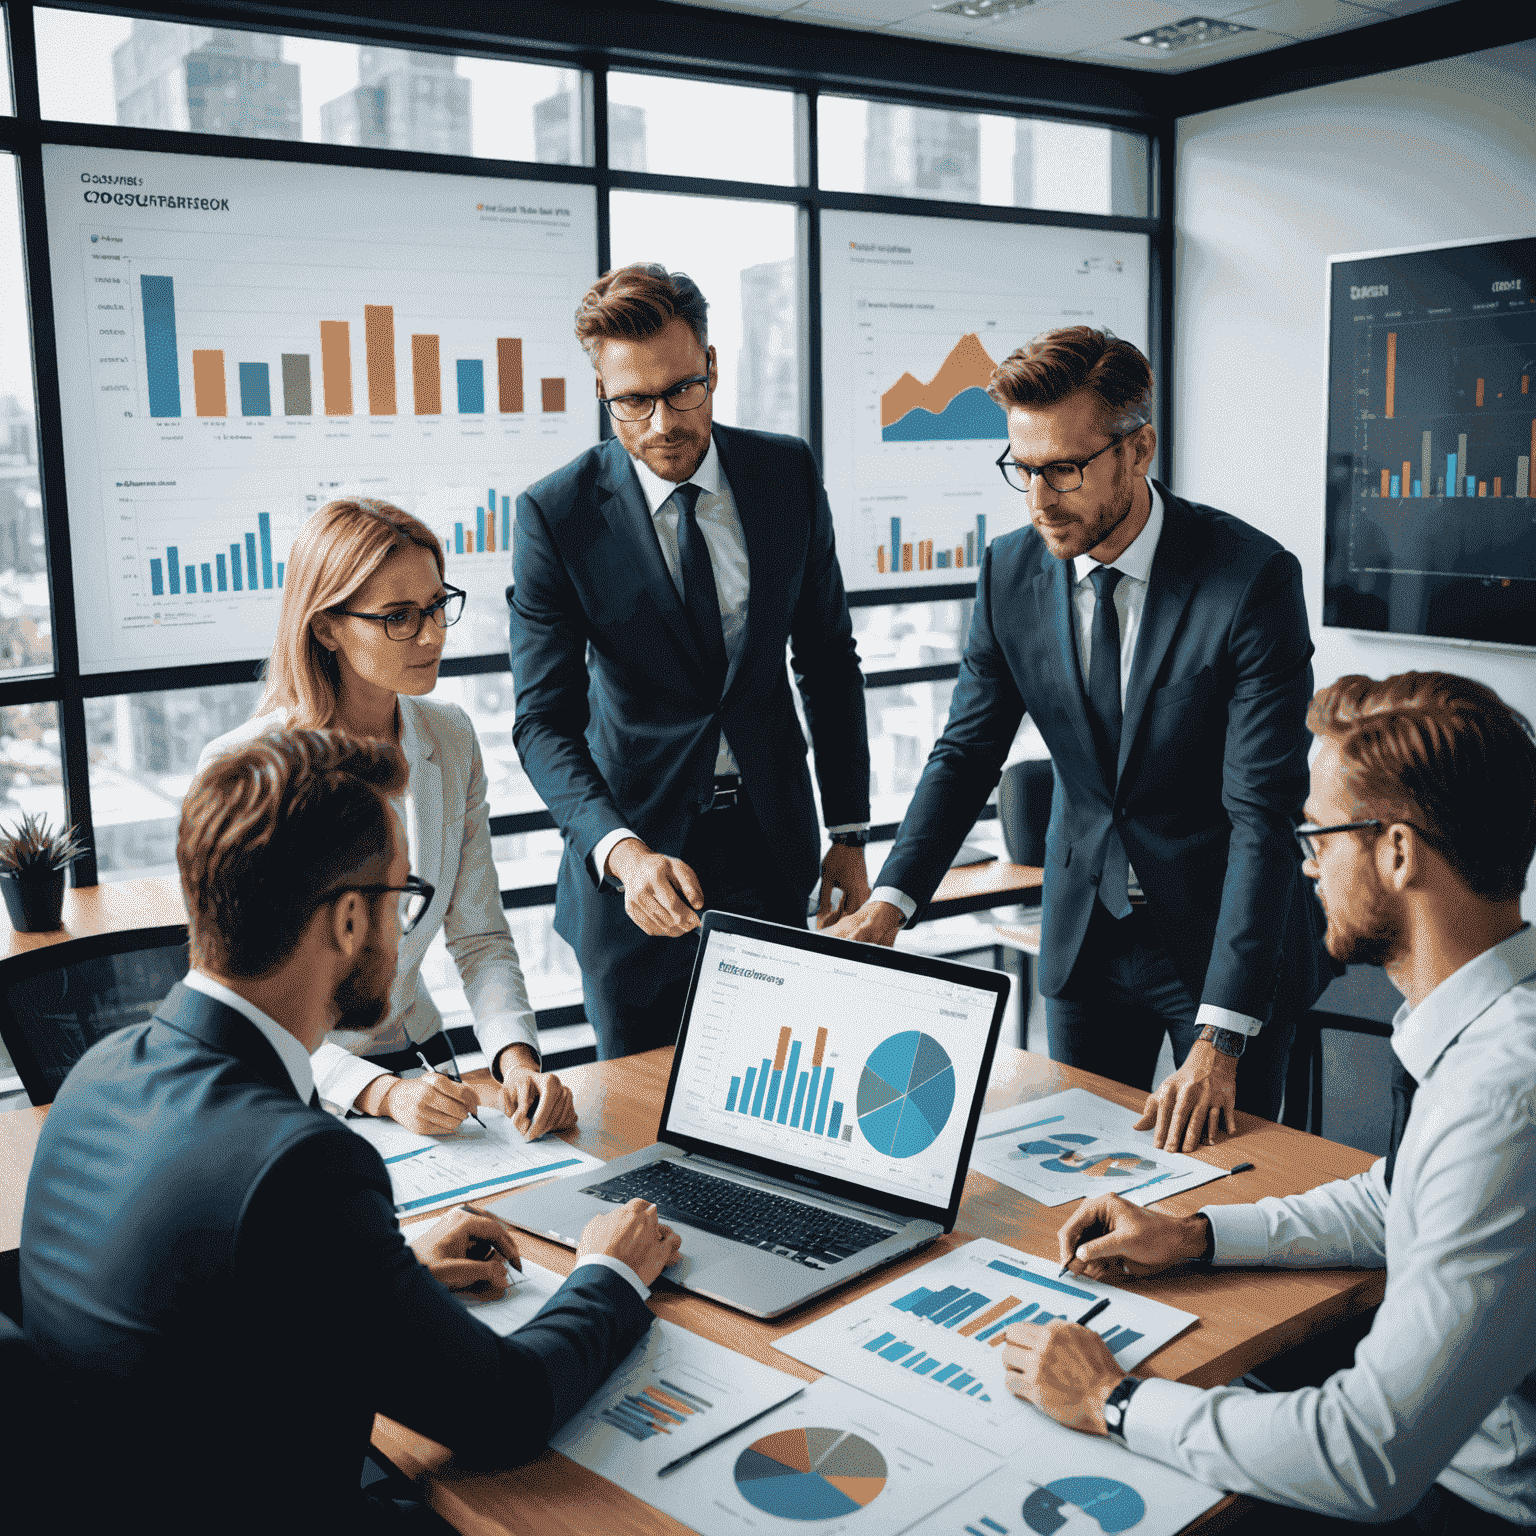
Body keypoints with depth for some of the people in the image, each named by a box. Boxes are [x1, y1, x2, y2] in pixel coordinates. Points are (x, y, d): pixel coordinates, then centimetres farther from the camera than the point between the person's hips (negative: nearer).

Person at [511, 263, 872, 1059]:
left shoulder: (787, 473, -2)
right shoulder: (556, 513, -11)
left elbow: (828, 658, 6)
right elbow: (544, 719, -14)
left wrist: (849, 832, 4)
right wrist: (621, 850, -32)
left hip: (769, 844, 2)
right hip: (633, 852, -2)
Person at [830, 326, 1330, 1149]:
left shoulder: (1253, 577, -21)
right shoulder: (1009, 571, -6)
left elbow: (1263, 813, -24)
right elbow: (967, 750, -1)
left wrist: (1220, 1037, -29)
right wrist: (890, 900, -18)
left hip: (1224, 938, -3)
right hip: (1083, 936, 4)